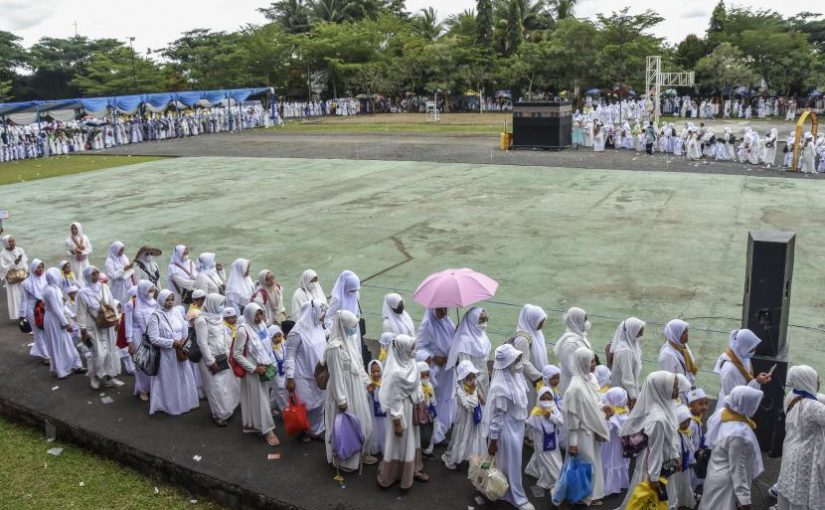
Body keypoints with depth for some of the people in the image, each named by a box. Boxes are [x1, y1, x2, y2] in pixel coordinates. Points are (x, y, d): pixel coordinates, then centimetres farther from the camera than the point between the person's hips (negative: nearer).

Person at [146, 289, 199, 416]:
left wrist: (183, 340, -8)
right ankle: (171, 405, 24)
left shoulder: (177, 311, 1)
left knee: (184, 378, 15)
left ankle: (185, 402, 32)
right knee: (169, 381, 8)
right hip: (165, 354, -5)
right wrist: (172, 342, -19)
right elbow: (154, 338, -18)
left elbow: (185, 328, 10)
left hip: (180, 352, 5)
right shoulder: (156, 316, -15)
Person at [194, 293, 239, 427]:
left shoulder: (218, 317, 5)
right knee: (216, 387, 3)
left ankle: (226, 410, 28)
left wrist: (228, 354, 11)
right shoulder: (202, 320, -18)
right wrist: (211, 362, -17)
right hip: (211, 359, -7)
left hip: (223, 357, 7)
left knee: (229, 384, 12)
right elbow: (202, 344, -18)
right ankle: (218, 415, 18)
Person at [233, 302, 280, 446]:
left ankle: (254, 425, 29)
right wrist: (254, 368, -17)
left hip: (265, 369, 7)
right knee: (258, 399, 1)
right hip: (252, 371, -7)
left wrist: (271, 364, 9)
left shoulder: (262, 325, 1)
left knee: (263, 397, 14)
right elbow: (236, 354, -17)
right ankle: (267, 430, 8)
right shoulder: (243, 330, -19)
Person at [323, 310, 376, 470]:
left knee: (362, 423, 19)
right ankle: (343, 460, 26)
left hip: (356, 390, 8)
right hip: (344, 392, -8)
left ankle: (361, 453, 38)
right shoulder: (335, 347, -25)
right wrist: (341, 399, -19)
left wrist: (366, 381, 17)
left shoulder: (352, 340, 1)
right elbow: (336, 375, -22)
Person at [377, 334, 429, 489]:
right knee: (399, 443, 11)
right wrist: (397, 423, -16)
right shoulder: (395, 373, -31)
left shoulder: (410, 363, -7)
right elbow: (393, 400, -23)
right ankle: (390, 476, 33)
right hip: (401, 411, -8)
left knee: (411, 440, 24)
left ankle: (412, 470, 45)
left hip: (412, 409, 8)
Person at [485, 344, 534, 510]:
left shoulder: (516, 377, -6)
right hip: (506, 429, -8)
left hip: (518, 426, 8)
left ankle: (508, 491, 43)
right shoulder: (500, 387, -30)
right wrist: (492, 440, -14)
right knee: (511, 463, 10)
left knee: (514, 461, 23)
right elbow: (496, 415, -22)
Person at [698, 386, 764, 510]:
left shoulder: (722, 412, -10)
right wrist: (744, 499, -16)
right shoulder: (738, 433, -32)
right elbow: (738, 469, -24)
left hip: (718, 474, 8)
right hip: (727, 482, -8)